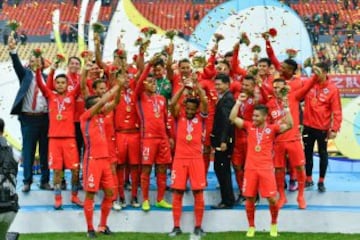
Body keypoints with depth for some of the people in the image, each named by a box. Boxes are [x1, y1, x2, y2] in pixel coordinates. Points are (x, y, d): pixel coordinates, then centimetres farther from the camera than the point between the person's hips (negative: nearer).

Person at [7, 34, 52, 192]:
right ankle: (27, 181, 3)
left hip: (44, 118, 2)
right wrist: (12, 50, -27)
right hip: (28, 118, -1)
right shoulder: (25, 74, 7)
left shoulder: (46, 77, 10)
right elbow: (17, 65, -11)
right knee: (28, 150, -1)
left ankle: (45, 181, 13)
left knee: (45, 150, 5)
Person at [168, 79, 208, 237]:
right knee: (177, 193, 0)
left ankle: (198, 226, 8)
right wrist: (183, 88, -12)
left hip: (196, 158, 0)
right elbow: (172, 104, -11)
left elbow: (205, 103, -10)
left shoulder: (200, 117, 6)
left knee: (198, 193, -1)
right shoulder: (179, 117, 6)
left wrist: (198, 87, -10)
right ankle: (176, 226, 7)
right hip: (180, 158, 0)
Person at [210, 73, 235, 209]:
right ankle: (227, 199, 20)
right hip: (220, 139, 10)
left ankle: (227, 201, 2)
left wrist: (224, 141, -26)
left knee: (222, 169, -4)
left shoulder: (227, 99, -14)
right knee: (220, 169, 13)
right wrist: (218, 140, 14)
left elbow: (227, 120, -22)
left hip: (223, 140, -10)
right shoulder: (224, 98, 15)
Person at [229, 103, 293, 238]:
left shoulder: (272, 128, 1)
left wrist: (286, 108, -17)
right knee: (249, 198, 3)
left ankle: (274, 224, 20)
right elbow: (232, 118, -2)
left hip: (266, 168, -1)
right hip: (250, 168, 1)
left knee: (272, 198, -4)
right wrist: (238, 102, -7)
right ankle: (251, 227, 18)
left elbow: (289, 125, -10)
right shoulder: (249, 126, 5)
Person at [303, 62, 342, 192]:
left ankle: (321, 181, 21)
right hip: (308, 126, 3)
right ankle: (308, 179, 25)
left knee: (323, 154, 9)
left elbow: (336, 111, -11)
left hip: (323, 128, -3)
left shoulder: (332, 89, -10)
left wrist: (334, 129, -16)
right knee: (307, 153, 12)